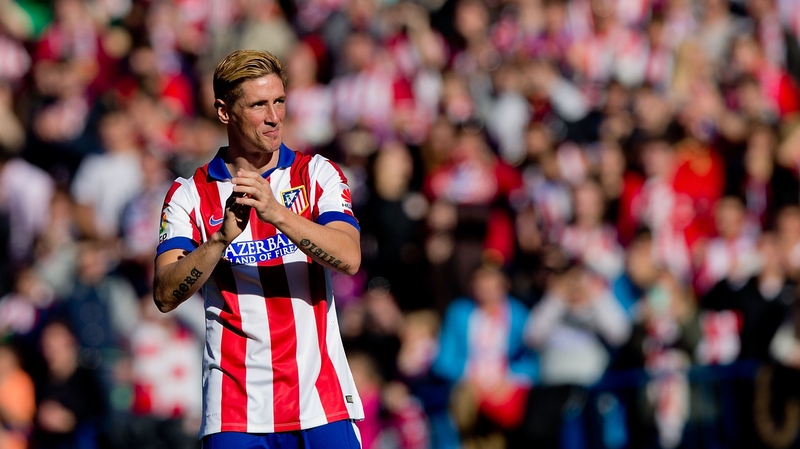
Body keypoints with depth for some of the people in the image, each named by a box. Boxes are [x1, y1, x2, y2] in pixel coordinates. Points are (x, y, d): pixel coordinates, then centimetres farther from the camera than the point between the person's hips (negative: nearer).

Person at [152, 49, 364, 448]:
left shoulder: (318, 174, 6)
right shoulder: (189, 194, 5)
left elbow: (349, 259, -10)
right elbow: (165, 295, -7)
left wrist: (278, 214, -24)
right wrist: (222, 238, -22)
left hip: (321, 401, 1)